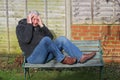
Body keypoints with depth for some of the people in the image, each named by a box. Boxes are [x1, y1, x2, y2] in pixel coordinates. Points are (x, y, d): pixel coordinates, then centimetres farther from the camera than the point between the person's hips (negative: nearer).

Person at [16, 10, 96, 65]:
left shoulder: (38, 26, 19)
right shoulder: (20, 27, 2)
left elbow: (51, 37, 8)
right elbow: (26, 39, -19)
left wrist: (42, 25, 0)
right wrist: (29, 24, -12)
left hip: (45, 54, 7)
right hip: (33, 57, -7)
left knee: (61, 39, -11)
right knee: (46, 39, -33)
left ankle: (81, 57, -19)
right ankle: (62, 59, -20)